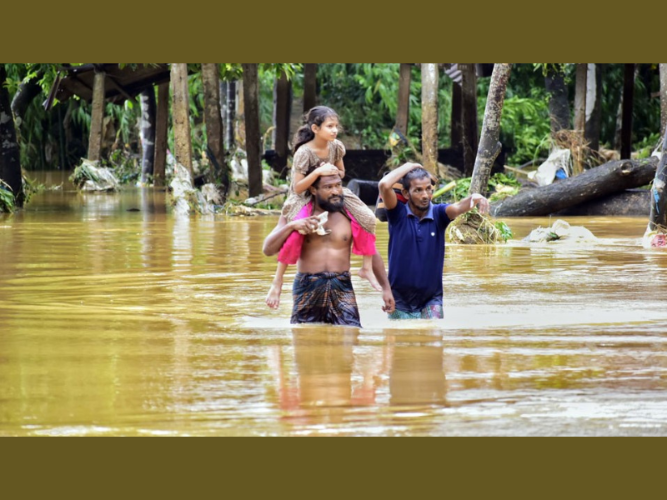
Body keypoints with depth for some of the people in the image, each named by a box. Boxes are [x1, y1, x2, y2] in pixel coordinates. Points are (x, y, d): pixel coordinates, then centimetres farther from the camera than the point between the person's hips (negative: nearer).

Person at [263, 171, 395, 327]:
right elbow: (267, 250, -2)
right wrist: (291, 226, -17)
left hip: (342, 287, 0)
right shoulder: (295, 214, 3)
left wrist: (386, 288, 8)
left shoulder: (351, 215, 4)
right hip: (307, 290, 0)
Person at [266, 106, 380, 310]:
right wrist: (318, 172, -36)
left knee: (368, 218, -9)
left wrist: (334, 173, -14)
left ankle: (367, 268, 5)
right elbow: (298, 187, -25)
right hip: (304, 199, -6)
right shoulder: (304, 153, -25)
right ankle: (277, 282, -16)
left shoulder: (336, 147, -9)